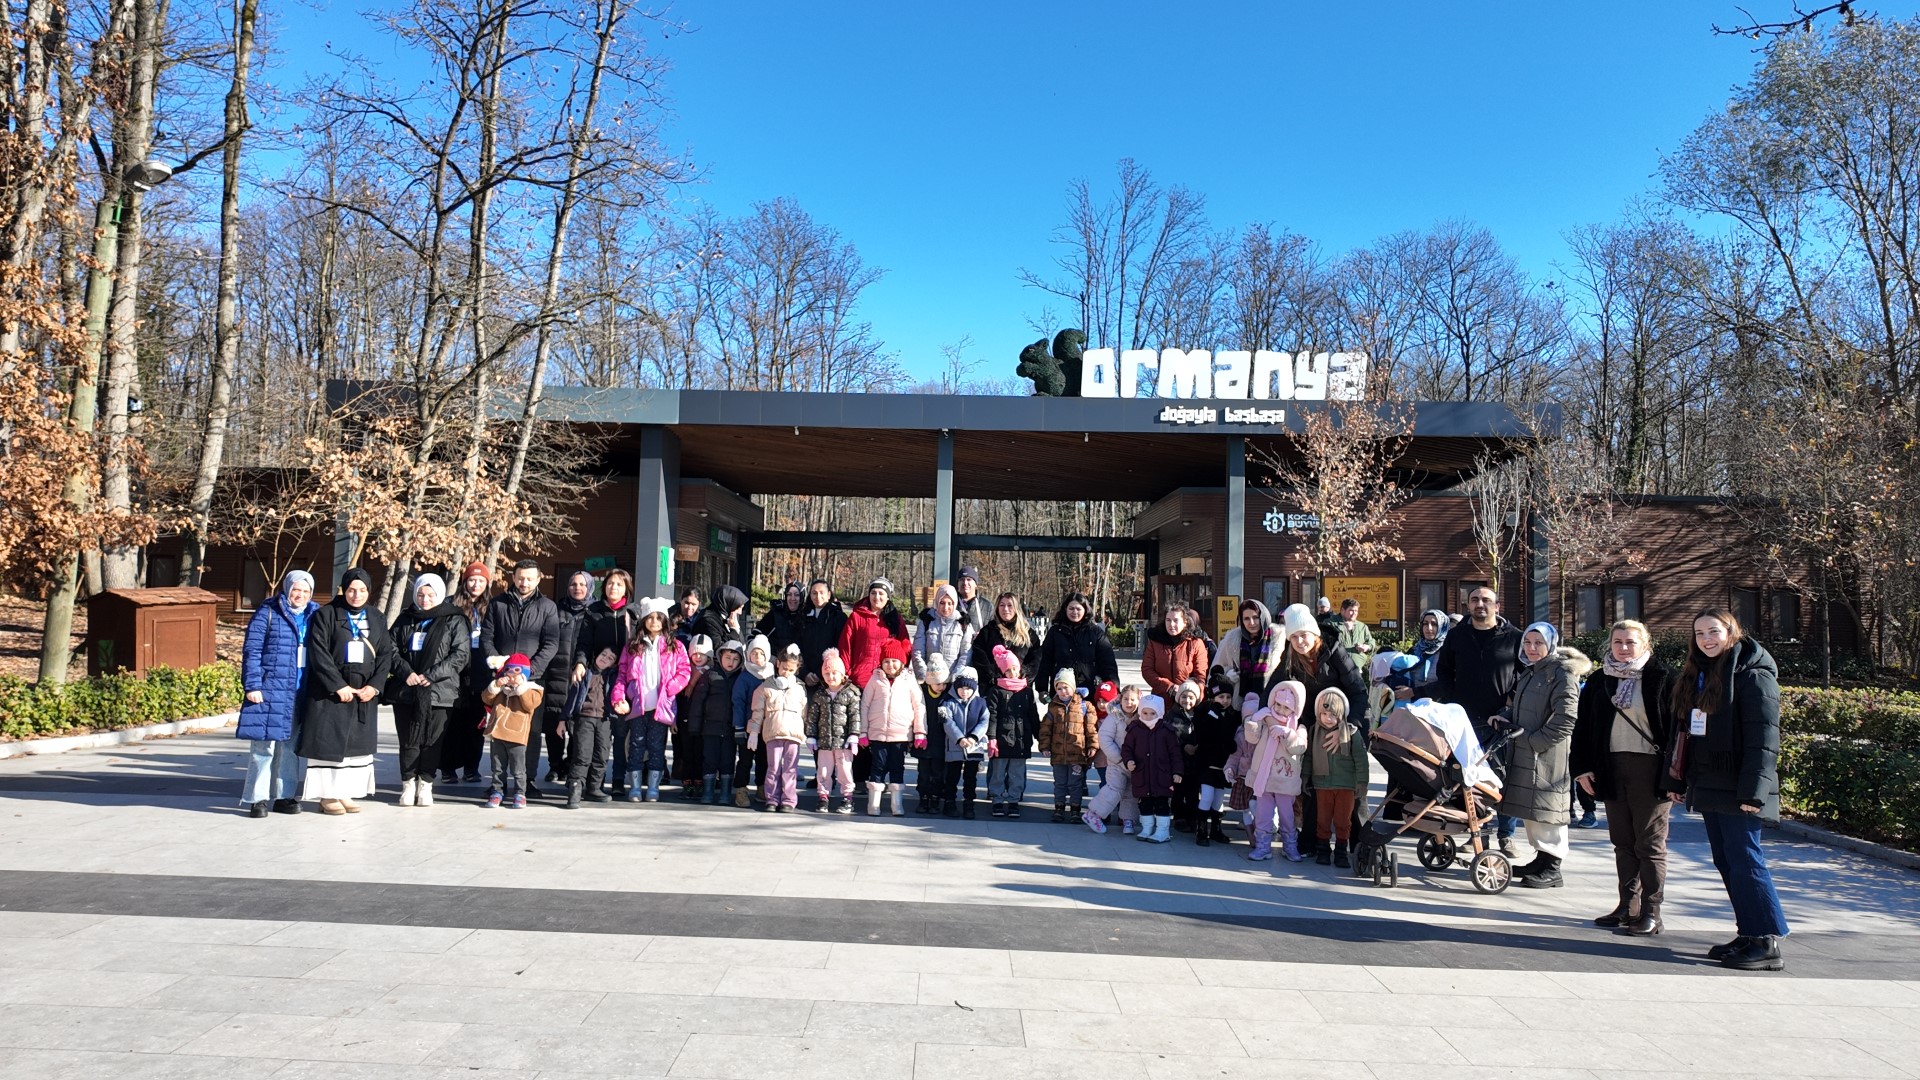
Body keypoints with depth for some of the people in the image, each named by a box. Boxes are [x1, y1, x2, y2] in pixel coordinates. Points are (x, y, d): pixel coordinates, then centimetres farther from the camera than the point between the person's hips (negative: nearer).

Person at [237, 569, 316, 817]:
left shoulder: (315, 615, 12)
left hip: (301, 693, 4)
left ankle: (285, 796, 19)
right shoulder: (268, 613, -1)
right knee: (264, 746, -3)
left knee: (291, 747, 11)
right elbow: (251, 651, -4)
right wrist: (252, 685, -11)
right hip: (271, 689, -4)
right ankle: (257, 798, 4)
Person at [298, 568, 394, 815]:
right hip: (330, 691, -4)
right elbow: (318, 653, -9)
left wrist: (374, 686, -8)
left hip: (365, 693, 4)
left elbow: (385, 654, 6)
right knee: (329, 741, -3)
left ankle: (345, 793, 12)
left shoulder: (377, 618, 10)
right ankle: (326, 795, 4)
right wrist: (339, 686, -16)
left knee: (358, 743, 5)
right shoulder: (326, 615, -2)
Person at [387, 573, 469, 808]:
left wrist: (431, 675, -12)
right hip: (405, 690, 3)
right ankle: (408, 784, 13)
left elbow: (460, 654, -4)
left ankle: (425, 785, 11)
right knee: (408, 740, 3)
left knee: (432, 740, 0)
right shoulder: (405, 620, 15)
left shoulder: (453, 620, 3)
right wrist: (406, 672, -9)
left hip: (438, 691, -3)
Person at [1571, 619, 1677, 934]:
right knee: (1622, 842, 11)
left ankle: (1651, 912, 7)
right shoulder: (1599, 681, 10)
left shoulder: (1662, 678, -4)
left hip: (1650, 768, -5)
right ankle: (1628, 906, 19)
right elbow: (1584, 727, 11)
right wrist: (1582, 767, 3)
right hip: (1612, 768, 5)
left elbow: (1676, 726, -8)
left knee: (1650, 843, 1)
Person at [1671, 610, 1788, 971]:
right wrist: (1677, 779, 14)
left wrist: (1753, 791, -22)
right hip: (1709, 787, 9)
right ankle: (1749, 936, 20)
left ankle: (1767, 944, 1)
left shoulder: (1752, 675, -11)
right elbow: (1683, 731, 18)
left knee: (1745, 863, -6)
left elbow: (1763, 738, -17)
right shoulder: (1697, 675, 15)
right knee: (1727, 863, 12)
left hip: (1736, 791, -9)